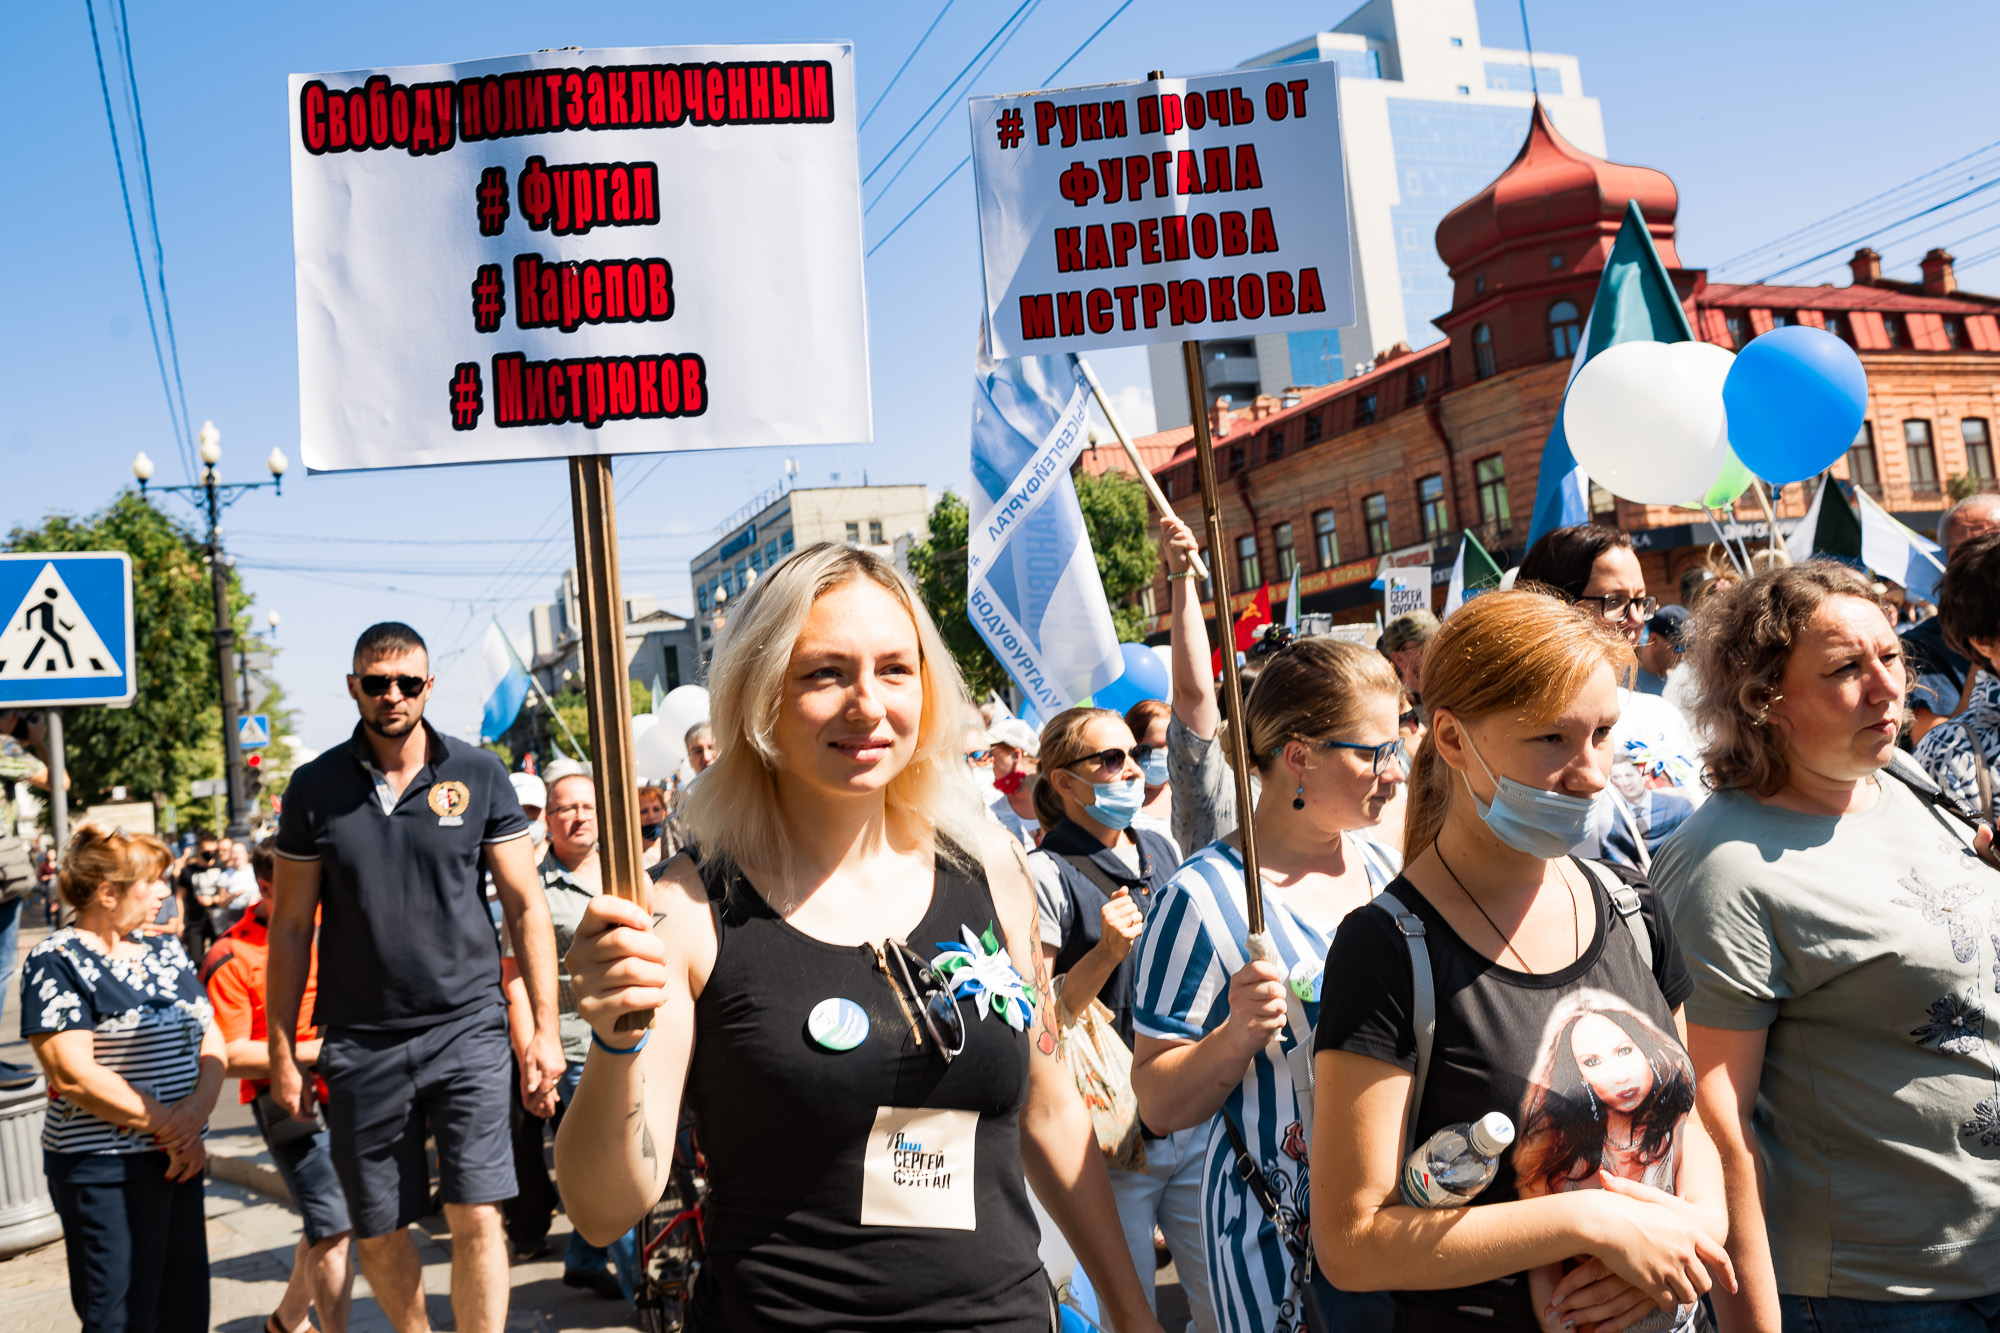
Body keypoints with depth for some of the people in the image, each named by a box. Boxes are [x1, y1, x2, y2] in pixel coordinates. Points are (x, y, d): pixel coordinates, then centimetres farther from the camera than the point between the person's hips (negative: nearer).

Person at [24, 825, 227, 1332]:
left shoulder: (165, 953, 13)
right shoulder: (56, 962, -9)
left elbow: (212, 1043, 10)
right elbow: (74, 1074, -17)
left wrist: (196, 1112, -9)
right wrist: (166, 1128, -14)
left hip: (181, 1156, 7)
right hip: (105, 1170, -7)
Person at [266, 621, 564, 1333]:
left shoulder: (479, 774, 0)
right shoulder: (315, 788, 2)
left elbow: (526, 906, 2)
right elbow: (291, 927, 6)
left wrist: (546, 1029, -3)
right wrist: (282, 1051, 4)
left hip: (468, 1028, -1)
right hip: (360, 1041, 2)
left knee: (476, 1219, -6)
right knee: (377, 1234, 10)